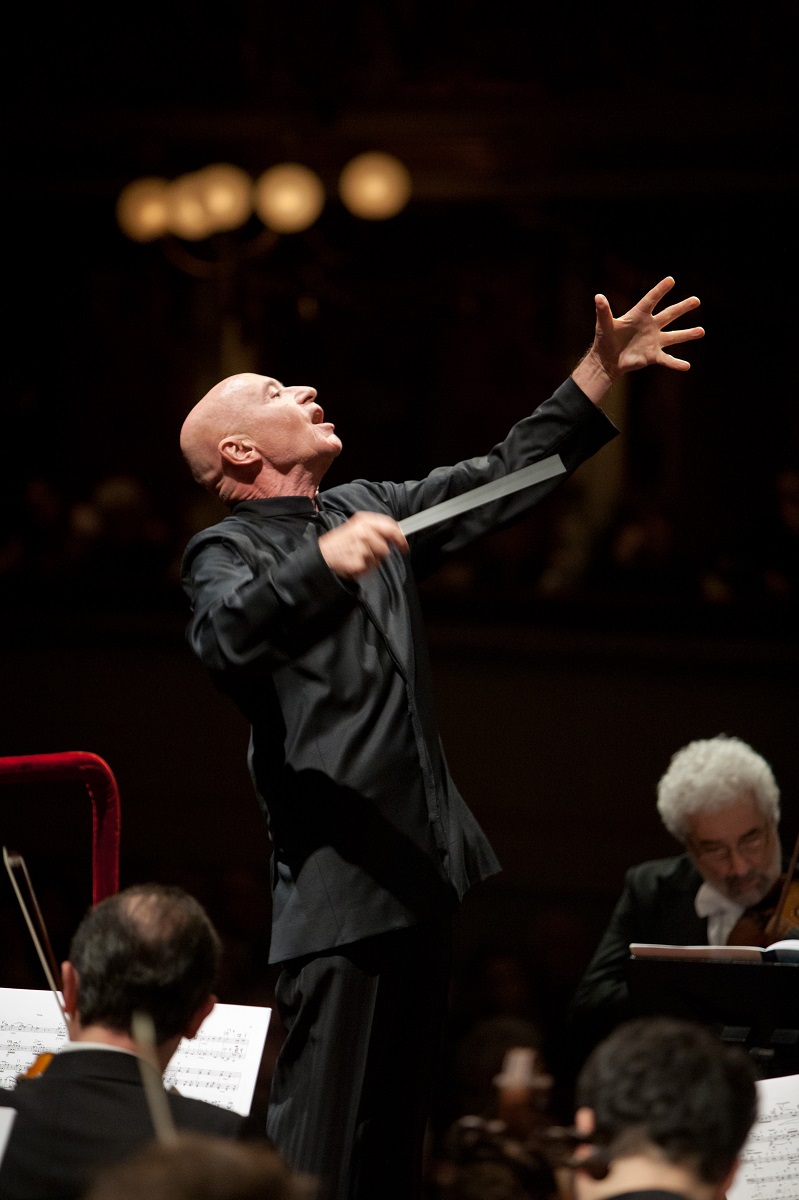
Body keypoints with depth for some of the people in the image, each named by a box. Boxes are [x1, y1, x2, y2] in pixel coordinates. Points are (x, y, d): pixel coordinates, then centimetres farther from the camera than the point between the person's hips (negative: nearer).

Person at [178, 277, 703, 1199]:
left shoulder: (366, 510, 18)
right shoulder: (227, 551, -4)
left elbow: (501, 481, 22)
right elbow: (225, 639, -25)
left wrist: (602, 374, 17)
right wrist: (321, 563, -41)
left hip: (428, 870, 8)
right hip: (338, 880, -8)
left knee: (402, 1125, 12)